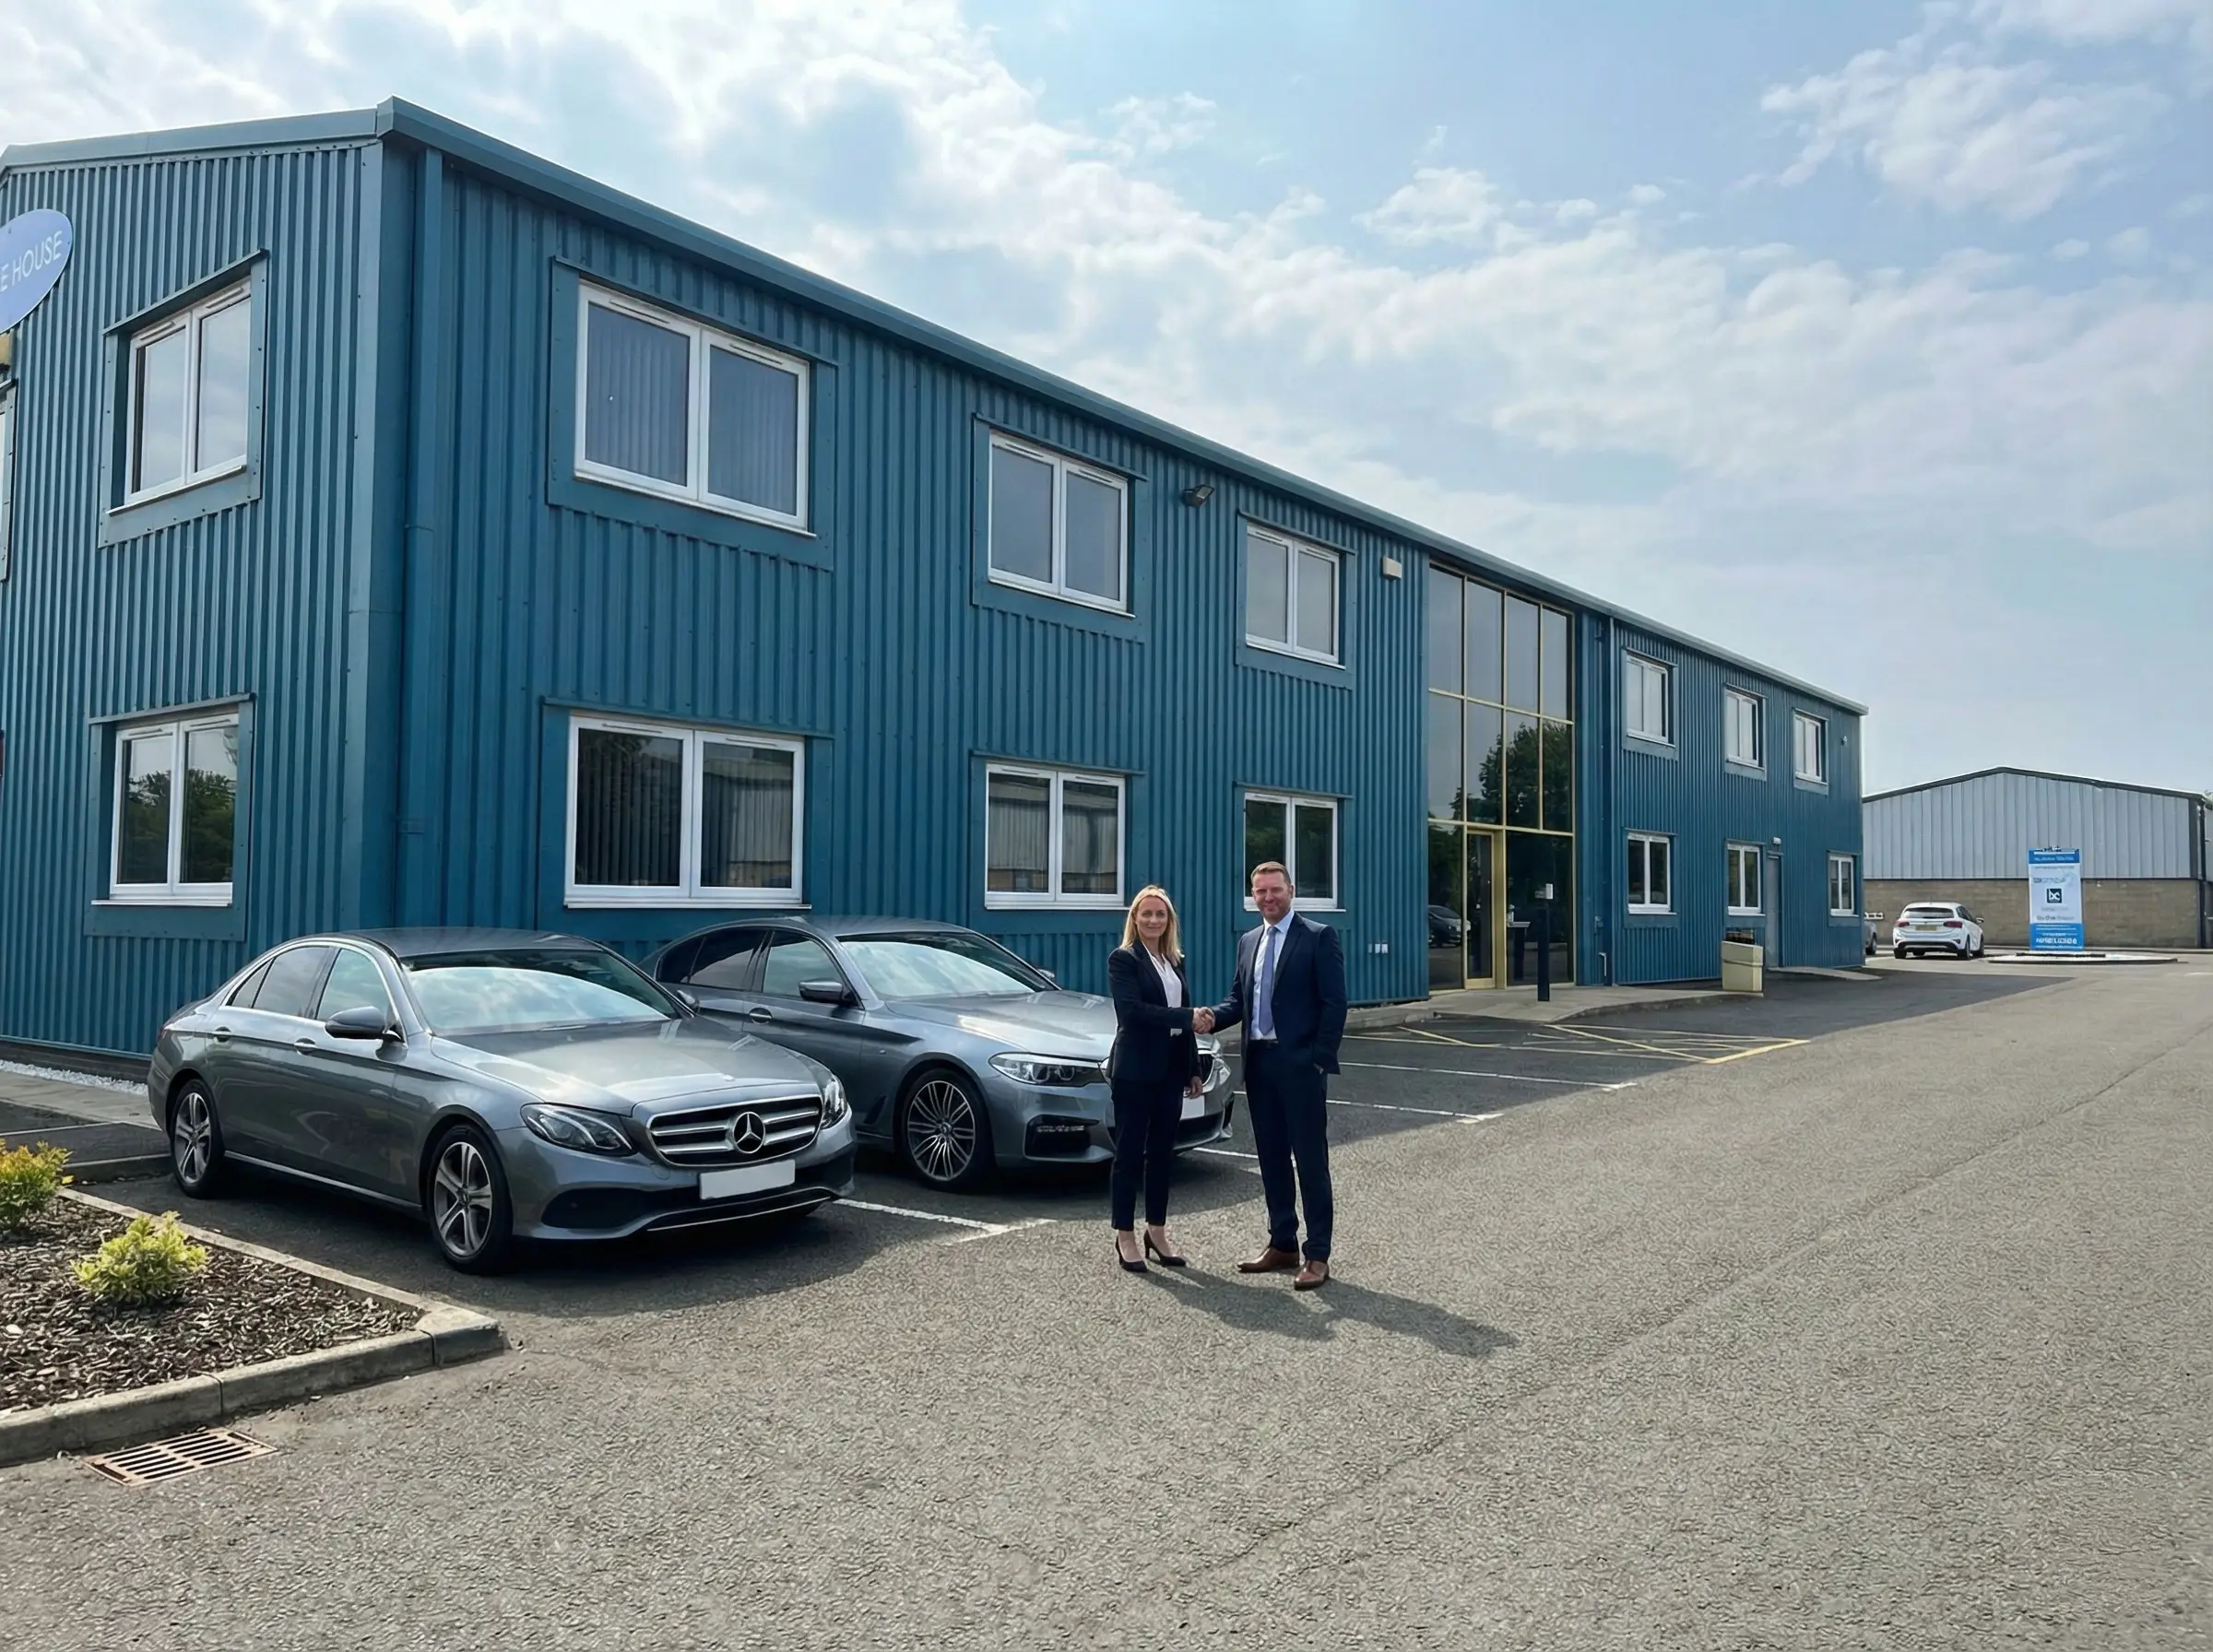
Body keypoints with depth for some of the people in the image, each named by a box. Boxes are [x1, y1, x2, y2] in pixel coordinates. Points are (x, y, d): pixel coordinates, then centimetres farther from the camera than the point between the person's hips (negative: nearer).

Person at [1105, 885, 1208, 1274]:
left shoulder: (1174, 962, 14)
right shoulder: (1123, 960, -7)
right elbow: (1133, 1011, -19)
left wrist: (1194, 1068, 14)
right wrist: (1187, 1017, -22)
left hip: (1171, 1069, 7)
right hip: (1135, 1070, -7)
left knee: (1162, 1152, 11)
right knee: (1129, 1152, 1)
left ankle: (1157, 1231, 21)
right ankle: (1124, 1236, 9)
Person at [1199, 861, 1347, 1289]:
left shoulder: (1319, 937, -5)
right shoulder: (1248, 942, 14)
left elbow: (1334, 1002, -9)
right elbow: (1238, 998, 15)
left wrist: (1321, 1059, -14)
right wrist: (1212, 1017, -6)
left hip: (1300, 1063, -6)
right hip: (1259, 1062, 7)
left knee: (1310, 1159, -2)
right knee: (1271, 1157, 12)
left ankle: (1318, 1255, 4)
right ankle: (1282, 1244, 23)